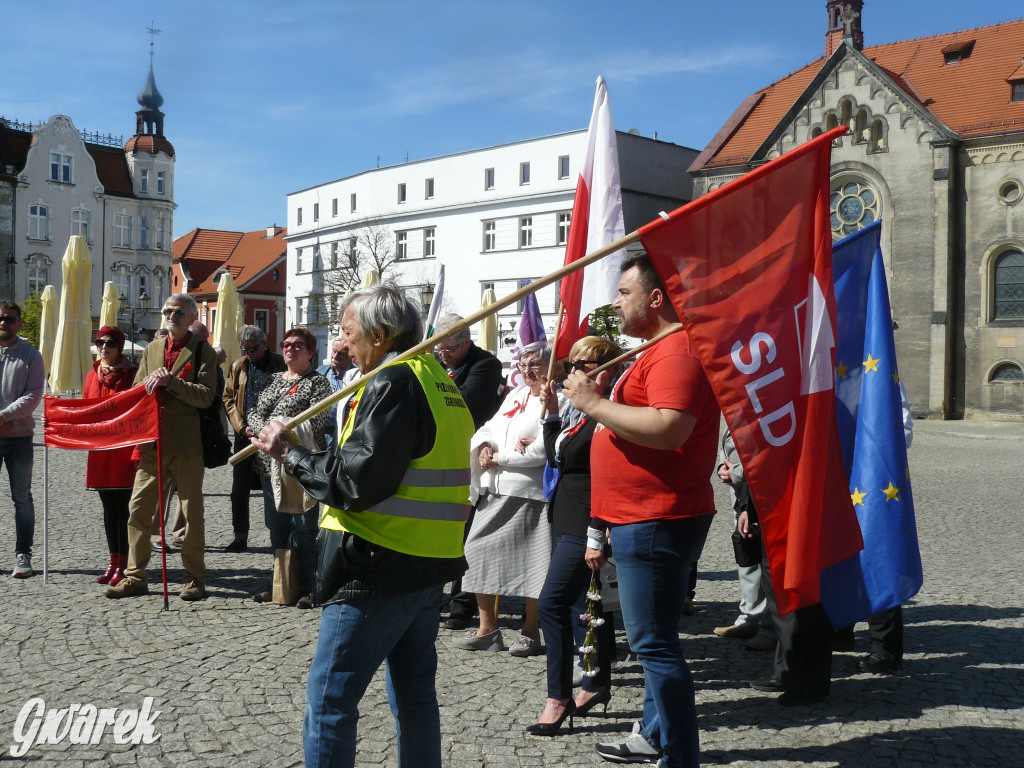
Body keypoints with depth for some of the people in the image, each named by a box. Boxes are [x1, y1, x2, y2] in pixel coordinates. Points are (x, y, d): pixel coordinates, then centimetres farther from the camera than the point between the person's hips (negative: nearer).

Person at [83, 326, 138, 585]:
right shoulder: (92, 376, 13)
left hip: (124, 453, -6)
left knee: (123, 507, -3)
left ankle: (124, 565, 4)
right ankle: (114, 562, 19)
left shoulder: (132, 374, -5)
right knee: (109, 507, 11)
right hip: (100, 453, 6)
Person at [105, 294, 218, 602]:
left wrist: (170, 381, -18)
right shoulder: (152, 349, 17)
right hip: (151, 441, 5)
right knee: (138, 509, 6)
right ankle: (136, 577, 16)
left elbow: (205, 395, -9)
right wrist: (151, 381, -5)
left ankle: (195, 579, 12)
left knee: (192, 513, 1)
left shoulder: (203, 351, 0)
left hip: (187, 443, -5)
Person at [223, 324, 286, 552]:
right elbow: (229, 399, 10)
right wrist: (242, 427, -4)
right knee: (239, 488, 7)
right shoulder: (238, 366, 12)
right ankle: (240, 536, 16)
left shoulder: (279, 364, 0)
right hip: (244, 434, 4)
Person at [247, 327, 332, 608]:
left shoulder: (318, 382, -1)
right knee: (276, 526, 12)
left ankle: (307, 587, 3)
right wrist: (266, 430, -9)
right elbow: (254, 413, 11)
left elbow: (315, 420, -13)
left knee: (304, 527, -4)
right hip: (270, 462, 6)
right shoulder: (274, 379, 18)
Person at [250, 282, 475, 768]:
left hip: (378, 569, -10)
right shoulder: (439, 379, 14)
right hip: (429, 564, 10)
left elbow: (358, 480, -21)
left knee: (328, 700, -1)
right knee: (414, 695, 17)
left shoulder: (393, 381, -14)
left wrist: (290, 455, -9)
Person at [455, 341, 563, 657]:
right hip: (494, 493, 8)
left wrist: (499, 458, -10)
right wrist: (483, 447, -6)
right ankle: (488, 628, 19)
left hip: (531, 495, -8)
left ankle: (530, 633, 14)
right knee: (479, 554, 8)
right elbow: (488, 429, 18)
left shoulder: (556, 401, -7)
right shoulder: (515, 395, 19)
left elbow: (543, 450, -17)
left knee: (531, 563, -1)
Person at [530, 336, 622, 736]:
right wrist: (551, 413, 11)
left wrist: (596, 537, -24)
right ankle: (598, 683, 29)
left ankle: (558, 696, -3)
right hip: (568, 522, 10)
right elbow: (555, 458, 21)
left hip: (586, 526, -10)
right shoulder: (578, 409, 14)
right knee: (587, 604, 17)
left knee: (552, 603, -11)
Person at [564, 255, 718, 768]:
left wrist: (594, 404, -22)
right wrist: (601, 399, 14)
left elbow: (669, 428, -30)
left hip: (657, 524, -11)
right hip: (642, 519, 11)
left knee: (654, 643, -7)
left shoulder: (678, 351, -16)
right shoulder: (660, 350, 20)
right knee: (652, 641, 20)